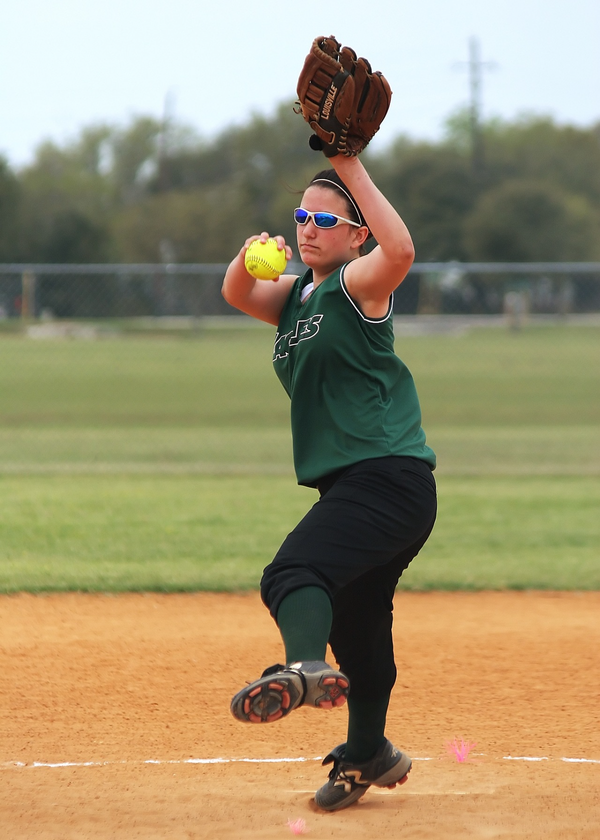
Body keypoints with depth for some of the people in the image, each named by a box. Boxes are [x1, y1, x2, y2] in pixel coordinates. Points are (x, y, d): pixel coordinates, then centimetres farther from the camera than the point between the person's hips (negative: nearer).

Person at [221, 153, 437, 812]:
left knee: (294, 571, -31)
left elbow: (400, 250, -27)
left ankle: (306, 666, -57)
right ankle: (368, 756, 35)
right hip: (351, 486, 9)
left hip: (389, 478, -9)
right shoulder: (296, 296, 19)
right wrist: (251, 258, -15)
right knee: (355, 621, 21)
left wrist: (351, 169, -26)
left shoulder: (359, 284, -6)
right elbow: (238, 294, 6)